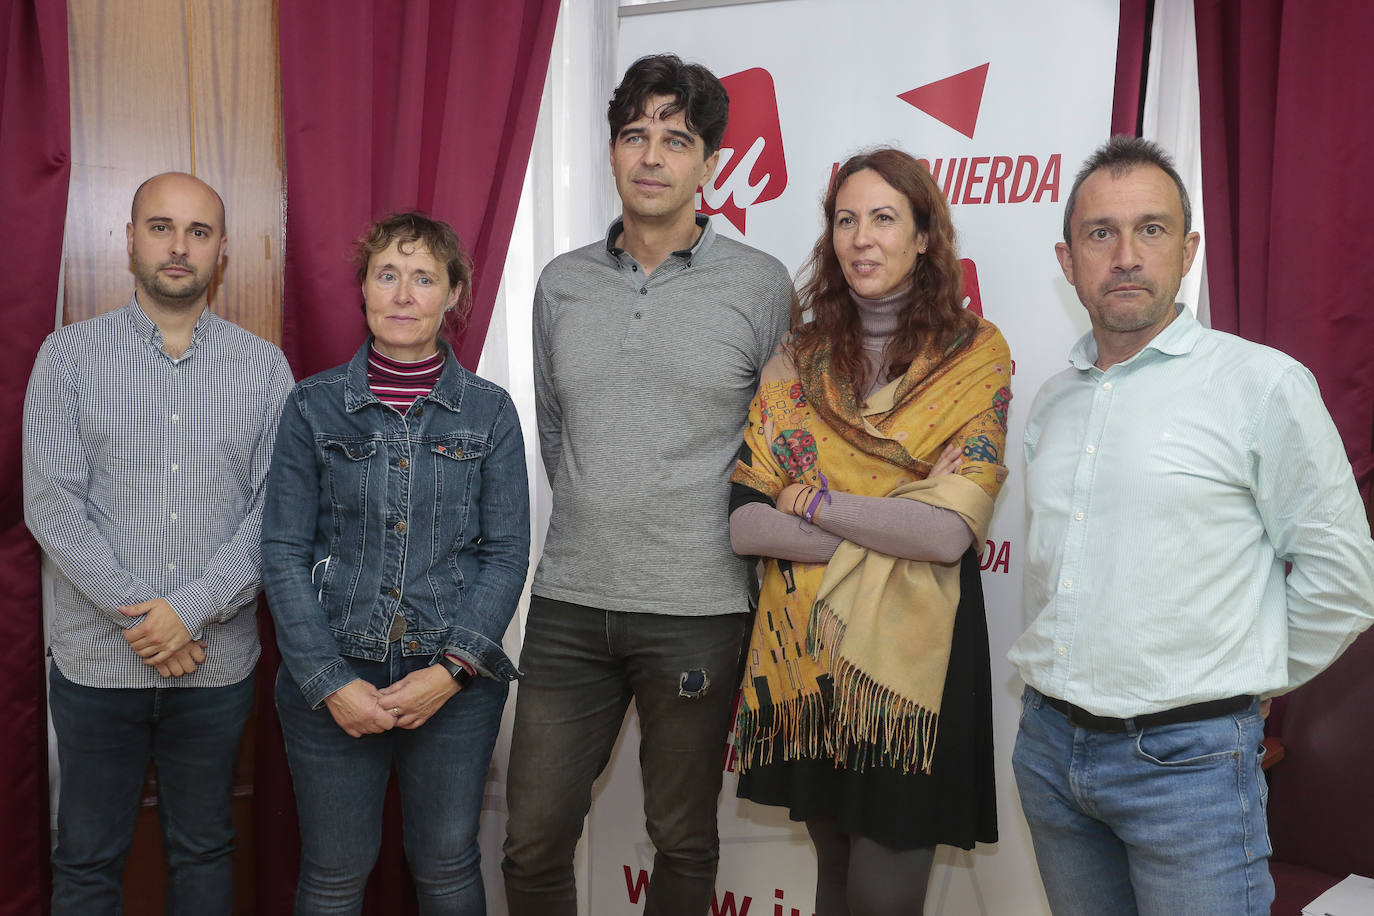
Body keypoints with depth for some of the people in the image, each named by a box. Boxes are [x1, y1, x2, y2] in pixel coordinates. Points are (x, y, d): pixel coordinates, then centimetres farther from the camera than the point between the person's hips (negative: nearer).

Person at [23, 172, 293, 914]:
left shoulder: (264, 367, 2)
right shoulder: (68, 356, 1)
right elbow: (51, 504, -7)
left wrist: (191, 609, -14)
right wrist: (136, 614, -14)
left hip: (216, 663, 1)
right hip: (96, 659, 0)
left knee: (204, 852, 15)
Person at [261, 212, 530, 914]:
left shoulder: (489, 411, 2)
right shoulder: (314, 406, 0)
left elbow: (507, 553, -1)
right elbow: (283, 553, -1)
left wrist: (453, 669, -11)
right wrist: (330, 682, -9)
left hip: (457, 683, 1)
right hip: (330, 678, 0)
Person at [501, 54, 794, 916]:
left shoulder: (761, 285, -4)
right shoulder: (561, 284, 7)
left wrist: (740, 526, 2)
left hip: (699, 611, -3)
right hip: (569, 607, 3)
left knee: (683, 842, 14)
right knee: (533, 843, 10)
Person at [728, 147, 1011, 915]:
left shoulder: (975, 355, -4)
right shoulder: (799, 360, 4)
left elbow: (949, 535, -16)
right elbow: (743, 521, -5)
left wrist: (814, 501, -10)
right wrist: (891, 533, -13)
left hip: (914, 655, -3)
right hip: (807, 653, 3)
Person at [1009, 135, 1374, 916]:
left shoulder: (1262, 383, -9)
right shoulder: (1054, 401, 9)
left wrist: (1241, 682, 2)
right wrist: (1072, 688, 14)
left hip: (1187, 759, -5)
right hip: (1048, 742, 6)